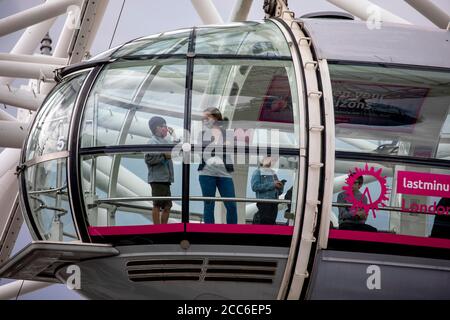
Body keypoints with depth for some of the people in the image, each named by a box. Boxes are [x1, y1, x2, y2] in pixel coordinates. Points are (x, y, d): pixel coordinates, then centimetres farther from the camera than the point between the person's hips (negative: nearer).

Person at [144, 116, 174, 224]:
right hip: (157, 178, -9)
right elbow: (149, 159, -18)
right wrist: (164, 155, -18)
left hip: (165, 179, 9)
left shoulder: (166, 140, 16)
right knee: (157, 205, -6)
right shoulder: (153, 142, -9)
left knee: (167, 206, 11)